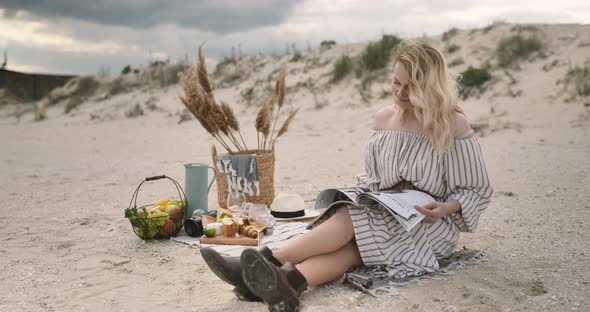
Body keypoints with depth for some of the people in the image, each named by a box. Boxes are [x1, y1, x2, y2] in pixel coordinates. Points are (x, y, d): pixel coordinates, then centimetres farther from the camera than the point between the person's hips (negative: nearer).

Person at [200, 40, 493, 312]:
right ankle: (290, 281, -55)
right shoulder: (384, 117, 4)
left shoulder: (453, 126, -11)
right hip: (386, 216, 4)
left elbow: (478, 191, -4)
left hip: (430, 226, -4)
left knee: (352, 220, -29)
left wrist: (446, 207, -23)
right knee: (353, 238, -30)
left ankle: (269, 261, -38)